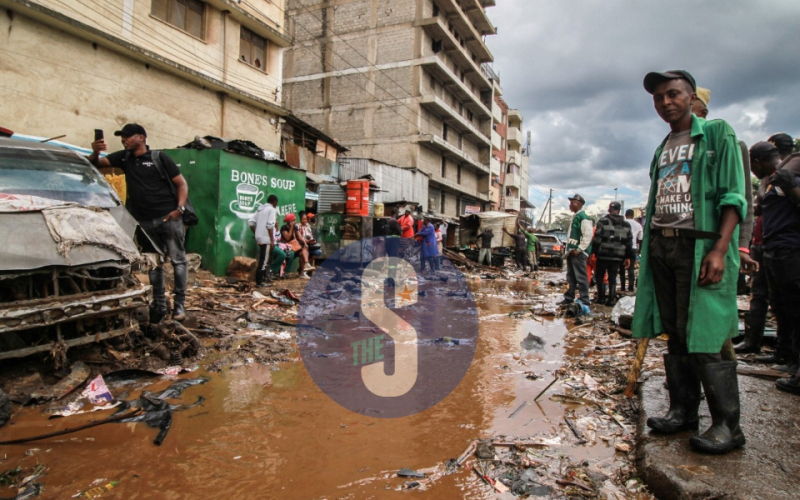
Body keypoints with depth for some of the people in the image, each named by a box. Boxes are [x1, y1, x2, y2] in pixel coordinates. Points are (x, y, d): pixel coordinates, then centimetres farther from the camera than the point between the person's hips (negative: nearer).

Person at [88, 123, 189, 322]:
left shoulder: (160, 157, -1)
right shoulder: (124, 157, 12)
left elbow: (181, 184, -1)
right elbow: (96, 164, 11)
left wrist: (179, 209, -13)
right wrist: (95, 152, -12)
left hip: (168, 218, -5)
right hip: (145, 222, 5)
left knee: (177, 260, -3)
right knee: (153, 264, 9)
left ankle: (179, 304, 3)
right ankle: (159, 305, 17)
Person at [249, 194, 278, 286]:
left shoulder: (260, 208, 17)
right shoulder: (272, 210, -7)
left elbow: (251, 222, 13)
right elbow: (270, 225, -17)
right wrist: (272, 240, -15)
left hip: (259, 238, 8)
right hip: (267, 239, -8)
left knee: (265, 258, 20)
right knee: (264, 260, -5)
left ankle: (265, 277, 30)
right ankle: (259, 282, -4)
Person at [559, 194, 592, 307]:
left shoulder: (583, 217, -12)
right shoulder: (575, 217, 18)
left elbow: (588, 235, -19)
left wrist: (579, 249, -19)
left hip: (578, 252, -10)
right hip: (571, 251, 10)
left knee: (581, 277, -8)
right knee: (571, 277, 15)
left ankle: (584, 301, -5)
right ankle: (569, 298, 23)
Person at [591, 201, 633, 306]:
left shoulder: (603, 222, -5)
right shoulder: (626, 225, 9)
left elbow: (597, 239, -10)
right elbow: (629, 242, 11)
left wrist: (592, 252, -7)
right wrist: (628, 257, 15)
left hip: (603, 254, -3)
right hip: (617, 256, 3)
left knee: (600, 276, 9)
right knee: (612, 278, 8)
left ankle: (601, 298, 5)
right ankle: (611, 299, 5)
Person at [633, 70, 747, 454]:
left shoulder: (717, 134, 1)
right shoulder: (662, 149, 20)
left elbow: (733, 196, -8)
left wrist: (719, 249, -19)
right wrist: (647, 243, 12)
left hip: (699, 245, -6)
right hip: (660, 246, 6)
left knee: (702, 336, -9)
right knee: (675, 335, 8)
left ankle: (727, 425, 1)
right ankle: (683, 410, 17)